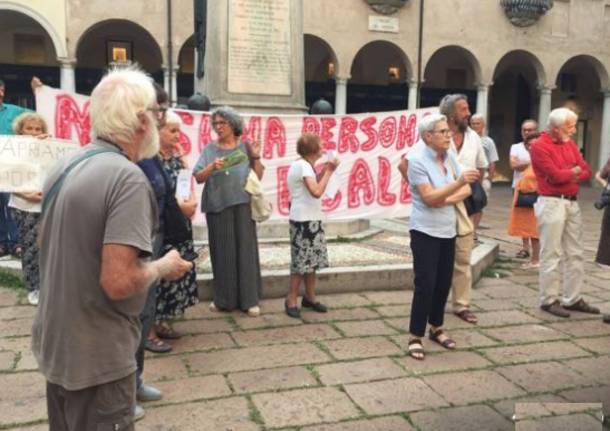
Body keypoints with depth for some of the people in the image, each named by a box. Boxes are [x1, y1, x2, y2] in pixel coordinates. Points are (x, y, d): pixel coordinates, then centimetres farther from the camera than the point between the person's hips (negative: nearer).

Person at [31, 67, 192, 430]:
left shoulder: (64, 167, 4)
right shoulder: (128, 178, -24)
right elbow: (118, 282, -30)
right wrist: (164, 267, -11)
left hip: (56, 345, 9)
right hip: (98, 358, -8)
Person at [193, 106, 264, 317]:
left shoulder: (245, 147, 6)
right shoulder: (209, 150, 8)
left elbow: (258, 177, 5)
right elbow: (198, 177, 1)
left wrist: (256, 158, -9)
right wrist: (212, 166, -16)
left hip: (242, 204, -1)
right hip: (217, 205, 1)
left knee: (245, 248, -1)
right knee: (222, 251, 3)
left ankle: (249, 299, 5)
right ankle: (223, 298, 13)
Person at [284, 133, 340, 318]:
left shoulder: (304, 165, 14)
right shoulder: (303, 166, -17)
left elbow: (314, 185, 16)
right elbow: (317, 192, -25)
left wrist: (325, 171, 8)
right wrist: (329, 171, -15)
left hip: (311, 219, 10)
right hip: (304, 221, -10)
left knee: (312, 260, 14)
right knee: (301, 261, -4)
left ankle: (310, 298, 24)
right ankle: (291, 301, 6)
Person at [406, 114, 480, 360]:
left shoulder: (451, 157, 5)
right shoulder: (417, 160, -13)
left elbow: (467, 190, 4)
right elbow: (429, 197, -21)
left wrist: (446, 200, -14)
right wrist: (458, 182, -30)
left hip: (448, 230, 6)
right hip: (425, 231, -6)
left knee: (444, 283, 13)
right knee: (425, 285, -6)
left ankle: (436, 328, 30)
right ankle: (416, 337, 5)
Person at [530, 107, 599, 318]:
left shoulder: (570, 144, 13)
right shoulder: (539, 146, -9)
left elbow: (586, 172, 8)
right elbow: (556, 176, -17)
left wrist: (566, 174, -9)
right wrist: (574, 171, 1)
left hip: (572, 202, 8)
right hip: (552, 203, -8)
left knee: (575, 254, 11)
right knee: (551, 255, -3)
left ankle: (573, 299, 20)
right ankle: (548, 300, 7)